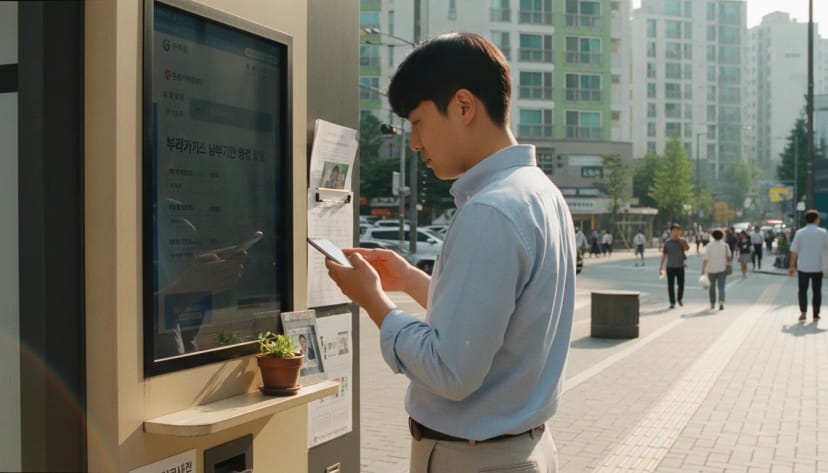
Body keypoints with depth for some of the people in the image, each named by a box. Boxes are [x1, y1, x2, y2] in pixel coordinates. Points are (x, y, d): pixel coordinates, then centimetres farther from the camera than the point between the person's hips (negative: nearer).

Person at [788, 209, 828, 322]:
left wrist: (792, 266, 2)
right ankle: (816, 314, 17)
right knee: (817, 291, 12)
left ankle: (803, 313, -4)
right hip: (817, 267, 0)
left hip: (803, 267, 0)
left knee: (803, 290, 8)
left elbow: (794, 251, -5)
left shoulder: (799, 233, -5)